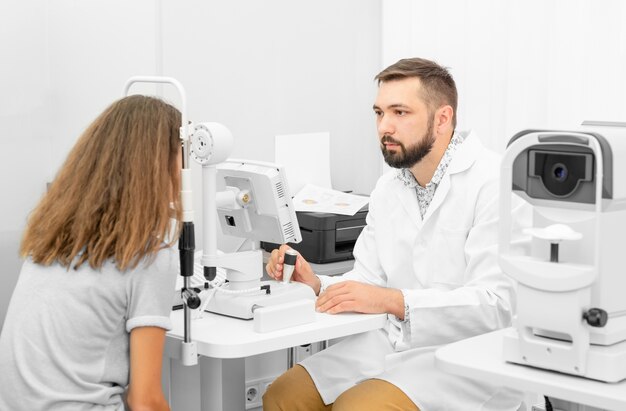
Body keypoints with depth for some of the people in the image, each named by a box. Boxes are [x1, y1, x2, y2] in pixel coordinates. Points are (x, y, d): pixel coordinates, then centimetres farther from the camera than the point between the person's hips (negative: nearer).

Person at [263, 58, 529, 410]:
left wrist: (392, 301, -28)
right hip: (394, 343, 7)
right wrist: (316, 284, -11)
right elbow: (368, 282, 10)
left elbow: (497, 304, -22)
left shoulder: (493, 183, -14)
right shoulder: (388, 189, 11)